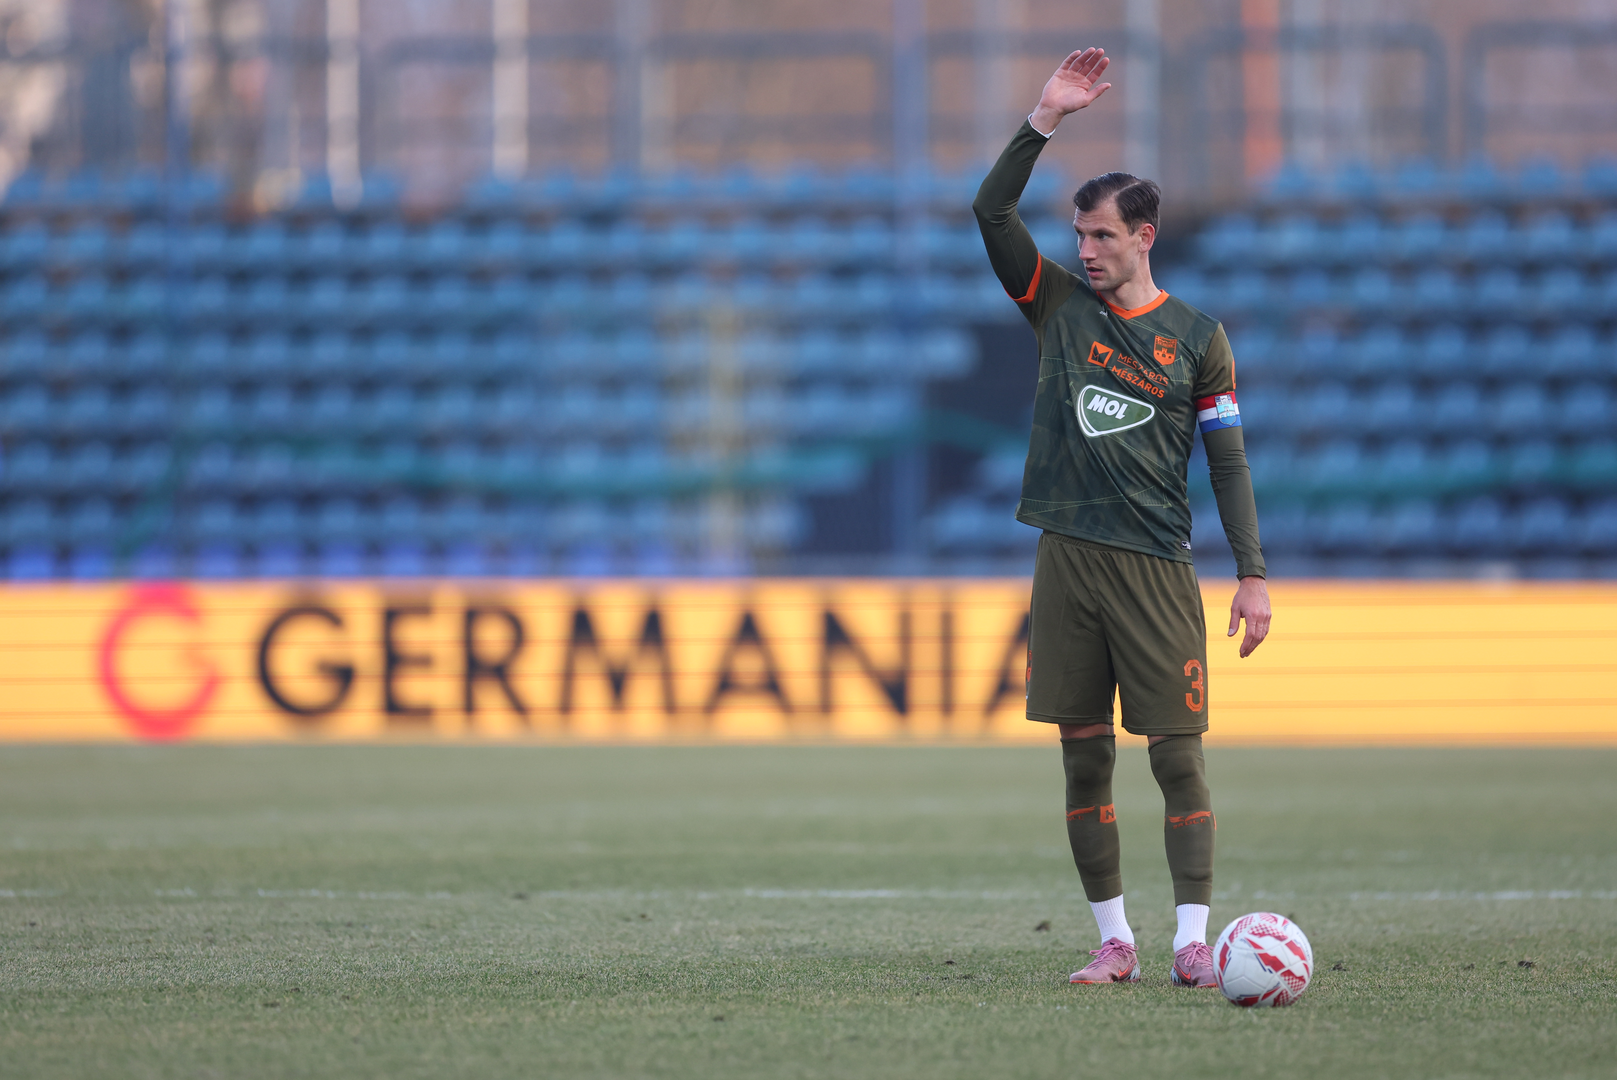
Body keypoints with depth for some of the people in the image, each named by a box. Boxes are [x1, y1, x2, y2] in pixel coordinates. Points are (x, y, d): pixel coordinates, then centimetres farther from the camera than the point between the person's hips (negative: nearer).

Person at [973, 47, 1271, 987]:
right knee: (1085, 758, 2)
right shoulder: (1060, 307, 9)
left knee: (1178, 754, -6)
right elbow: (993, 212, 0)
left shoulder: (1197, 337, 5)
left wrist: (1253, 573, -2)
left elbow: (1229, 459, 5)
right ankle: (1115, 941, 8)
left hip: (1157, 566, -2)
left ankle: (1193, 938, -5)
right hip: (1068, 557, 2)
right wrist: (1046, 119, -8)